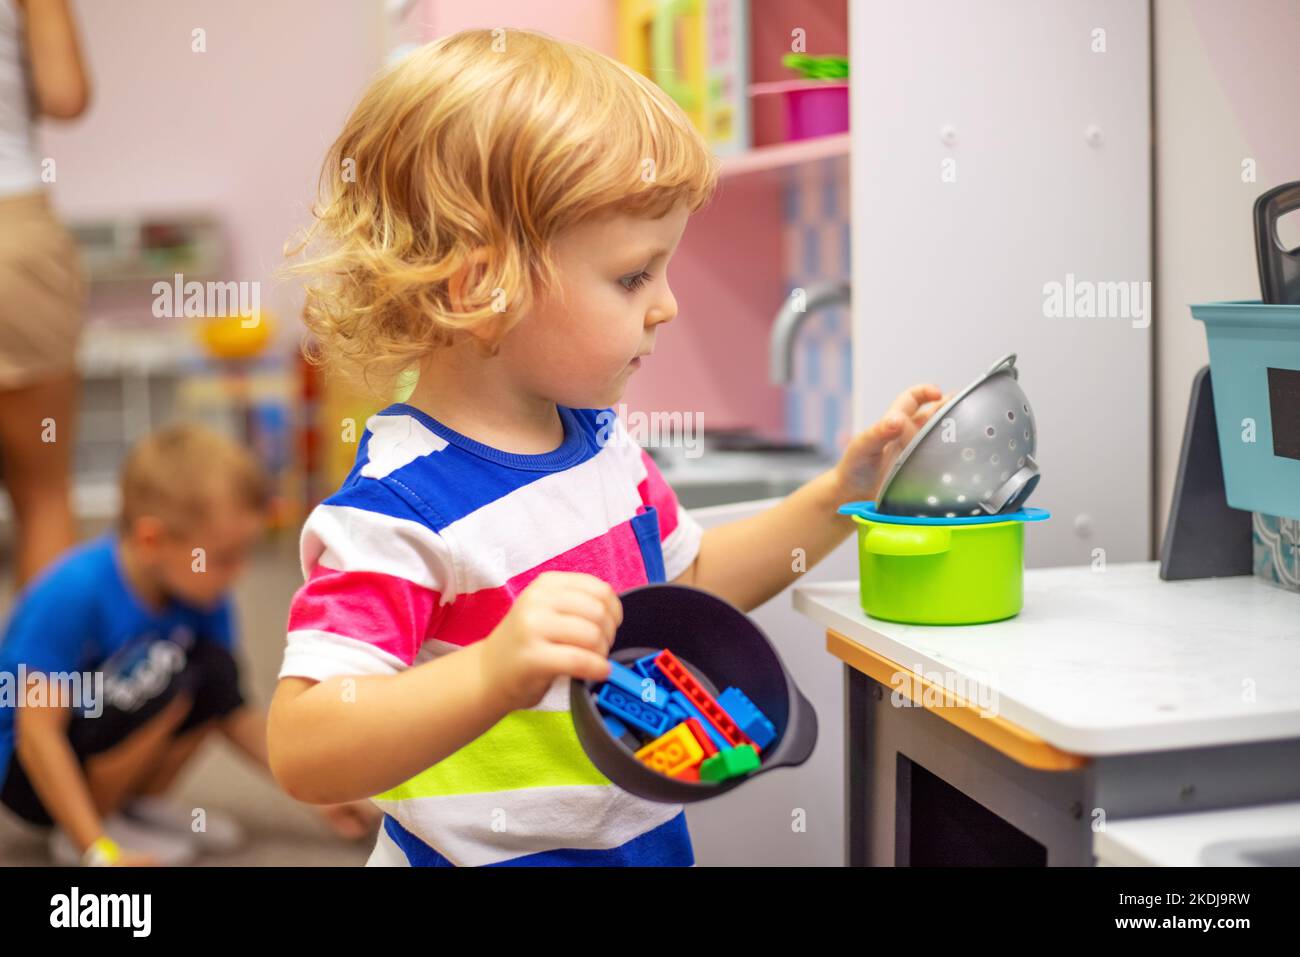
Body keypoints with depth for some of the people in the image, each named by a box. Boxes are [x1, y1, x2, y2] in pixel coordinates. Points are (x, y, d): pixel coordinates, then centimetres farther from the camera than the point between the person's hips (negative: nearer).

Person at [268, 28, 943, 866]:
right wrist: (495, 672, -46)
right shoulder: (396, 506, -26)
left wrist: (838, 497, 7)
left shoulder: (600, 437, -1)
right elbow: (302, 751, -33)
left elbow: (684, 581, 15)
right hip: (487, 854, -7)